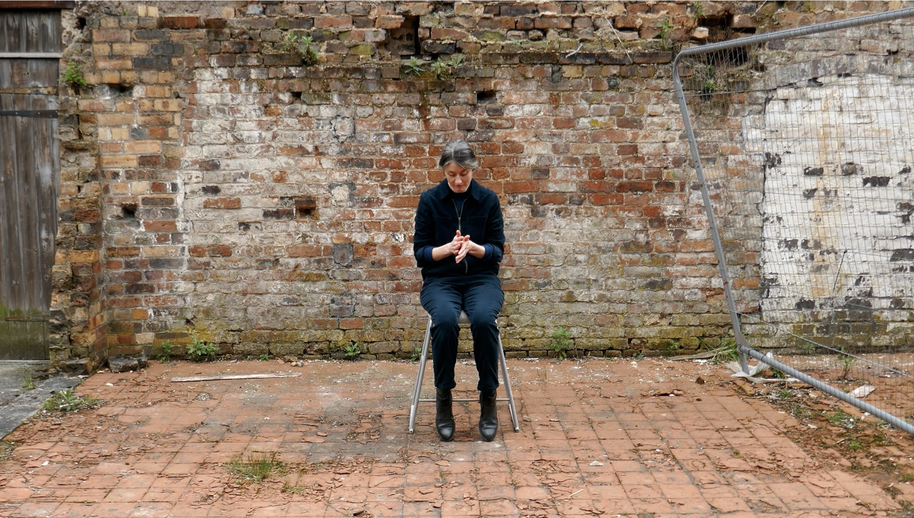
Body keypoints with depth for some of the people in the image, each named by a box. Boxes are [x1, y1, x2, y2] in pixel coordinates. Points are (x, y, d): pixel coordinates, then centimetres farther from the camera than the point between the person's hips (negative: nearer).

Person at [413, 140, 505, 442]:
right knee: (445, 320, -35)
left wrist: (473, 247, -20)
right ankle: (443, 400, -17)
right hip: (440, 280, 0)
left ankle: (488, 399, -17)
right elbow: (420, 253, -1)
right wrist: (448, 248, -21)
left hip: (481, 278, 1)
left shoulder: (488, 200, 1)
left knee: (483, 319, -34)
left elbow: (497, 251, 1)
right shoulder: (430, 200, -1)